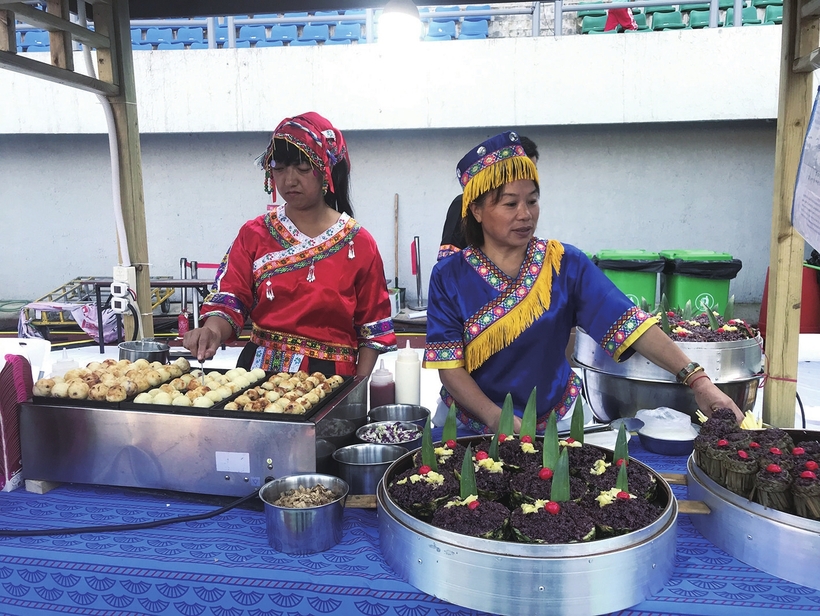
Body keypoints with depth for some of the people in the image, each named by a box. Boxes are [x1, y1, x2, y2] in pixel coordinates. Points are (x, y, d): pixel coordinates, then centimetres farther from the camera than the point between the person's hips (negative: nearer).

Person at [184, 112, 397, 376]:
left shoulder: (359, 243, 1)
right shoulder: (254, 234, 5)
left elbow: (373, 330, 3)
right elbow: (229, 301, 0)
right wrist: (213, 330, -22)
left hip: (330, 378, 0)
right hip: (261, 372, 1)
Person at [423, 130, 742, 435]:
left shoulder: (566, 264, -7)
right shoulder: (450, 277, -8)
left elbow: (629, 322, -15)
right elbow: (449, 366, -11)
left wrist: (697, 380, -26)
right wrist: (498, 419, -25)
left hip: (555, 421, 1)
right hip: (472, 423, 0)